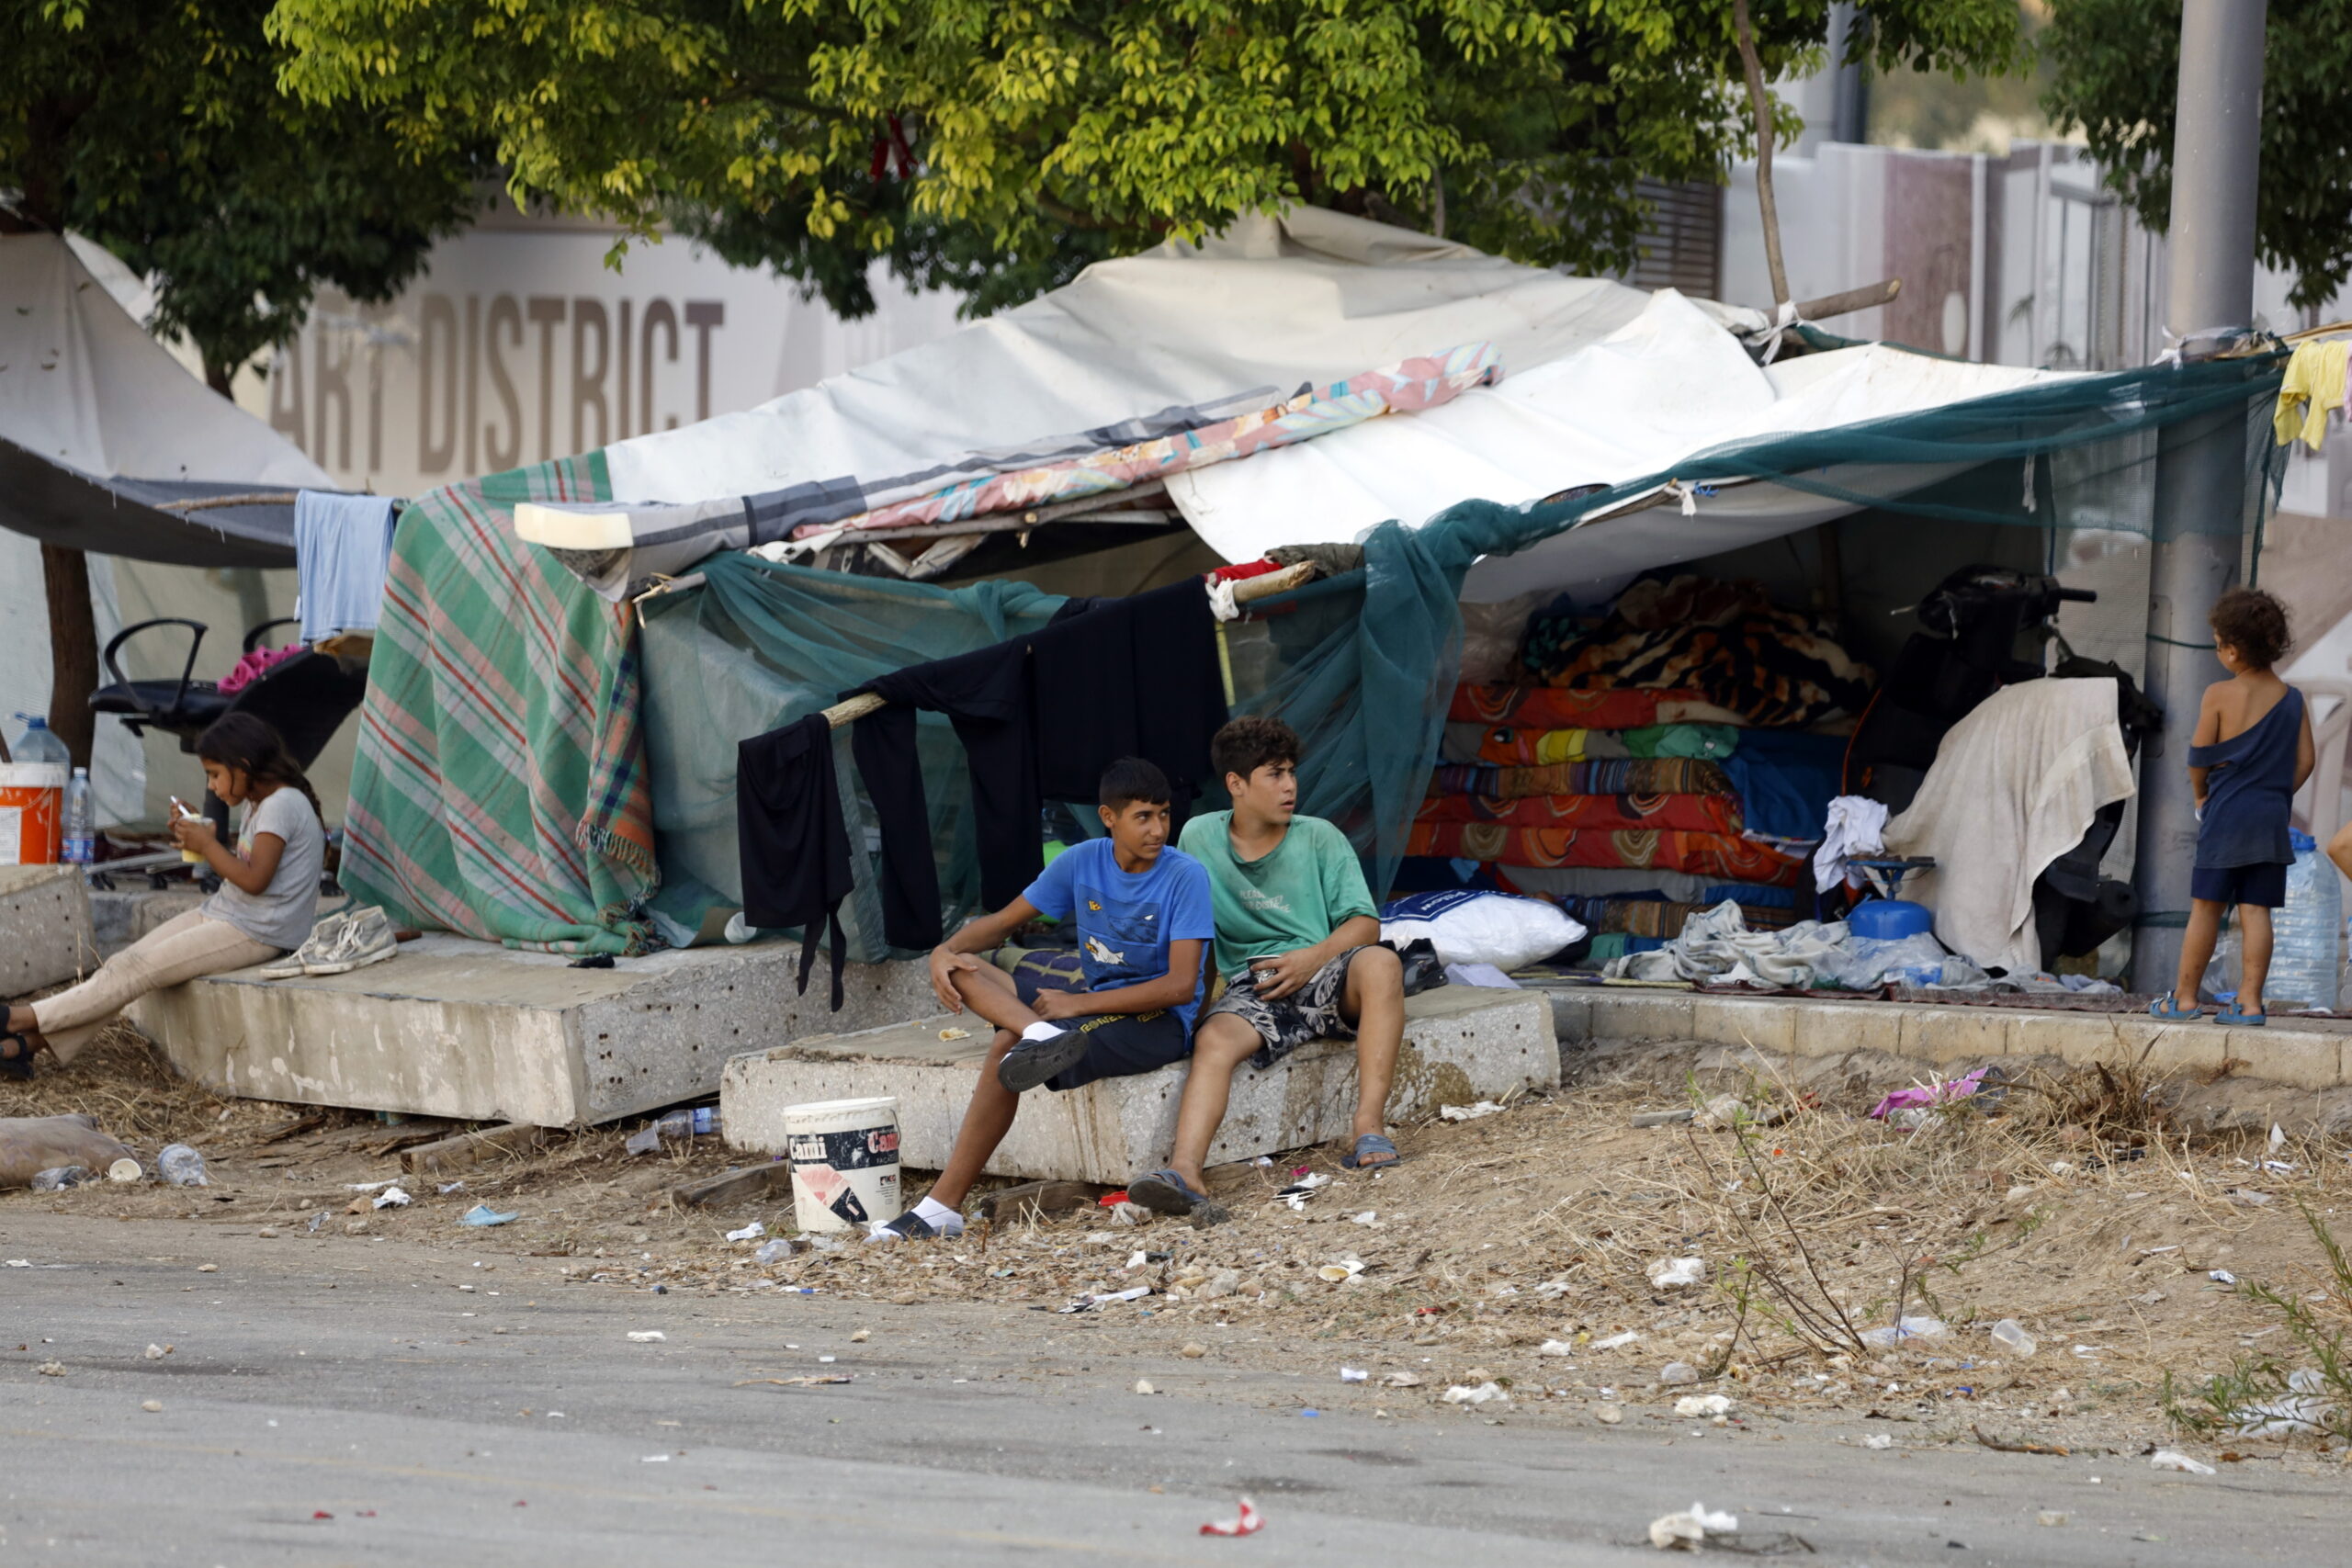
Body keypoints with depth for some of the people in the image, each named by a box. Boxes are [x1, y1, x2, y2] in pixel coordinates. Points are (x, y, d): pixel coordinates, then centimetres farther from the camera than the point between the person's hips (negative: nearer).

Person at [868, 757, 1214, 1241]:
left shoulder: (1184, 877, -13)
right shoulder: (1082, 862, 4)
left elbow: (1181, 986, -20)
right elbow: (1002, 923, 12)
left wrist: (1077, 1004, -20)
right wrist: (945, 951, -11)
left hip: (1159, 1023, -7)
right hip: (1091, 1003, 7)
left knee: (1006, 1050, -28)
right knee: (961, 970, -11)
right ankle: (1041, 1037, -37)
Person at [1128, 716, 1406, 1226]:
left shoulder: (1320, 839, 8)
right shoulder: (1200, 838, 11)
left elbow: (1364, 924, 2)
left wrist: (1313, 957, -16)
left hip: (1324, 975, -1)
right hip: (1252, 986, 1)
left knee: (1380, 963, -34)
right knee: (1215, 1038, -33)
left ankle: (1370, 1129, -40)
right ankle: (1184, 1174, -55)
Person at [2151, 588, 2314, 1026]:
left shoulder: (2219, 696, -8)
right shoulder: (2292, 699, 5)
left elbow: (2198, 757, -3)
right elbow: (2304, 762, 5)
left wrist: (2201, 794, 15)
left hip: (2226, 813, -4)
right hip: (2272, 817, 4)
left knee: (2207, 906, 4)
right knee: (2256, 911, 2)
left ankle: (2185, 997, 11)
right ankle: (2250, 1002, -2)